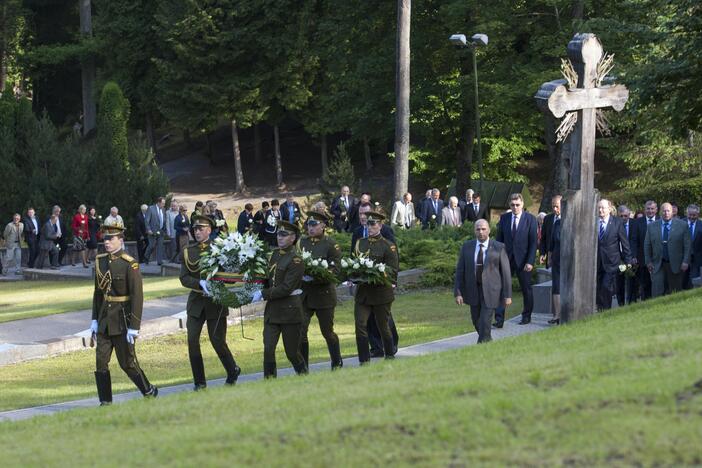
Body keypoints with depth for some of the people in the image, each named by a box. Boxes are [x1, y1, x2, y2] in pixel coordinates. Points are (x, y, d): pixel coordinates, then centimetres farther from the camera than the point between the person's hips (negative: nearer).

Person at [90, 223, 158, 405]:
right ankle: (105, 402, 6)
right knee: (101, 361, 0)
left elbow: (137, 296, -15)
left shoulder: (130, 264, -13)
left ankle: (150, 392, 20)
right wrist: (95, 320, 13)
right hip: (105, 321, 6)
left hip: (123, 321, -6)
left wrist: (134, 327, -18)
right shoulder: (100, 261, 8)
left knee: (127, 362, 0)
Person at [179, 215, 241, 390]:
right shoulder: (187, 252, 4)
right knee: (192, 340, -7)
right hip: (196, 302, 2)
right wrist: (201, 283, -22)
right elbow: (184, 278, -4)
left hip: (216, 301, -2)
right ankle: (199, 382, 3)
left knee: (217, 341, 0)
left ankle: (233, 371, 27)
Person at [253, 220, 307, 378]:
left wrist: (263, 294, -18)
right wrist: (258, 289, 3)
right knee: (268, 349, -5)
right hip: (272, 309, 6)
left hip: (290, 310, -6)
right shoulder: (275, 253, 10)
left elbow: (286, 288, -19)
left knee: (292, 352, 4)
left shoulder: (296, 260, -14)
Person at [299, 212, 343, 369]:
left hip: (323, 294, -3)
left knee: (327, 332, 8)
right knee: (300, 330, -7)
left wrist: (314, 276, -24)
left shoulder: (331, 245, -5)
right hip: (303, 294, 3)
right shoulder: (301, 243, 8)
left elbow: (335, 270, -12)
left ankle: (337, 364, 27)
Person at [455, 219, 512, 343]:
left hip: (491, 290, -4)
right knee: (477, 322, 14)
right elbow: (460, 271, 2)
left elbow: (506, 272, -4)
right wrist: (458, 293, -5)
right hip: (473, 290, 4)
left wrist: (507, 295, -7)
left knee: (485, 322, -11)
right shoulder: (467, 247, 0)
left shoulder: (499, 248, -7)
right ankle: (487, 340, 39)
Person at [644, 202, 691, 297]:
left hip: (676, 265, -1)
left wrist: (685, 262, -7)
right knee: (657, 293, -9)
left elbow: (687, 245, 0)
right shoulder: (652, 226, 7)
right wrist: (648, 261, 3)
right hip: (658, 265, 1)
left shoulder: (682, 225, 2)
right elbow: (647, 245, 10)